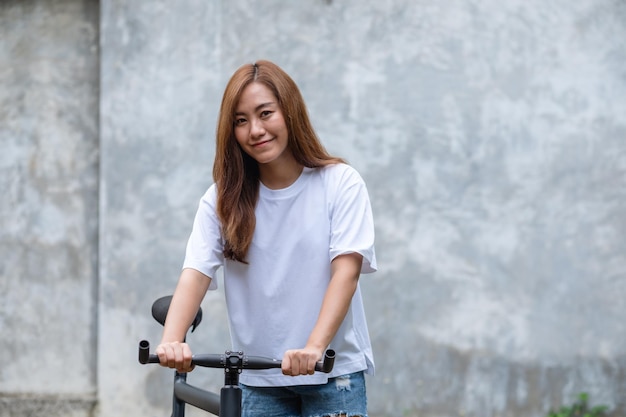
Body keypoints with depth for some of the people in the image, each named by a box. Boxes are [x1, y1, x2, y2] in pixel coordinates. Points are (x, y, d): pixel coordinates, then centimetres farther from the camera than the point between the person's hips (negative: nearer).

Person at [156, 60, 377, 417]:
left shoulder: (341, 183, -5)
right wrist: (172, 340, -29)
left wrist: (314, 347, -30)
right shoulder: (224, 198, 2)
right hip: (259, 380, 2)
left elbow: (346, 269, -15)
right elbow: (196, 273, -10)